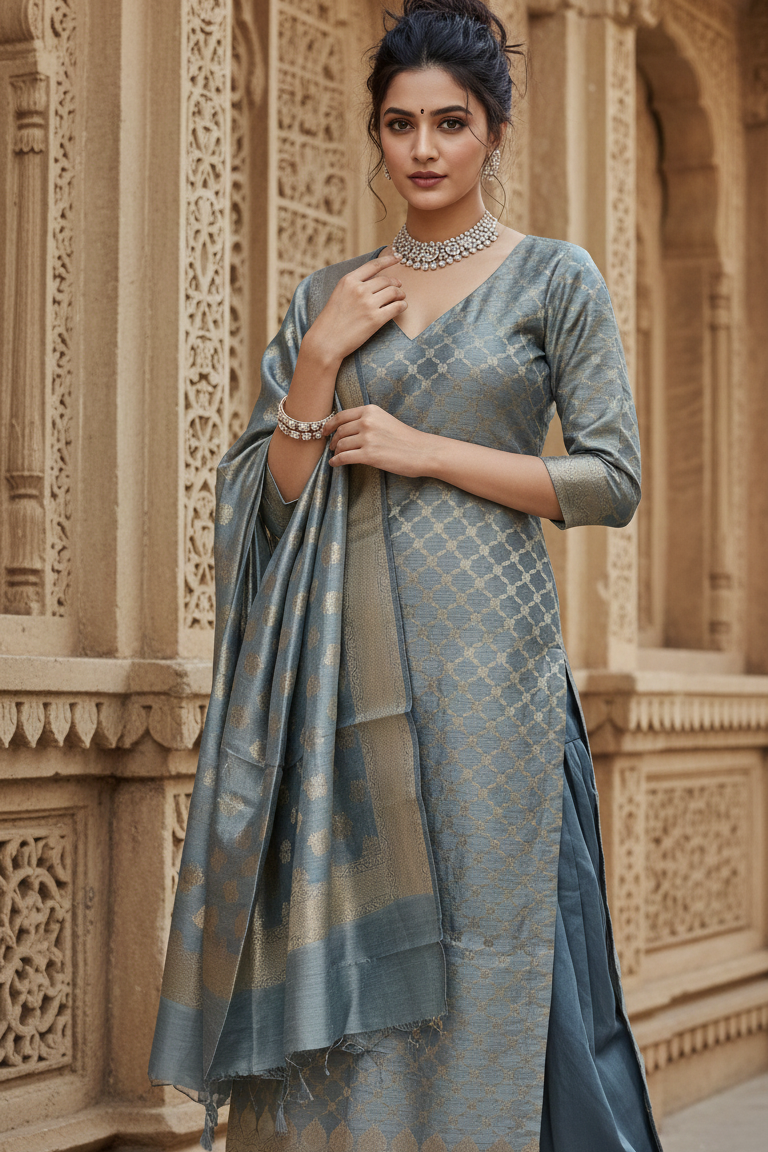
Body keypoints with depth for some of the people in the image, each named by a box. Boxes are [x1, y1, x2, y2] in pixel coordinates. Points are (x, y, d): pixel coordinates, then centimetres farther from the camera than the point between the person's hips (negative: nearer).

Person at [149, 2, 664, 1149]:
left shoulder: (554, 278, 4)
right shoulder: (328, 297, 14)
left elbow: (612, 482, -3)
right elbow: (274, 496, 9)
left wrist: (424, 451, -8)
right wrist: (320, 356, -4)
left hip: (484, 655, -3)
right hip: (348, 661, 3)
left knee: (484, 950, -3)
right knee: (343, 955, 3)